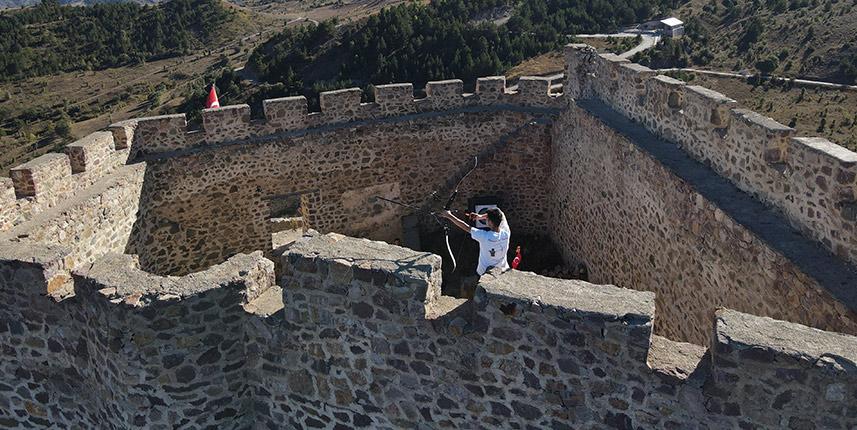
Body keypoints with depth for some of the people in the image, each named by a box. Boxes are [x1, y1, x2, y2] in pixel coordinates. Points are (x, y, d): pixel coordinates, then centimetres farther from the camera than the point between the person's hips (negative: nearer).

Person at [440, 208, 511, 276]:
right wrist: (481, 216, -1)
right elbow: (501, 215, 2)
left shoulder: (484, 236, -28)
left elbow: (466, 227, -15)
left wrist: (449, 216, -4)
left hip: (485, 274, -3)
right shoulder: (506, 233, -17)